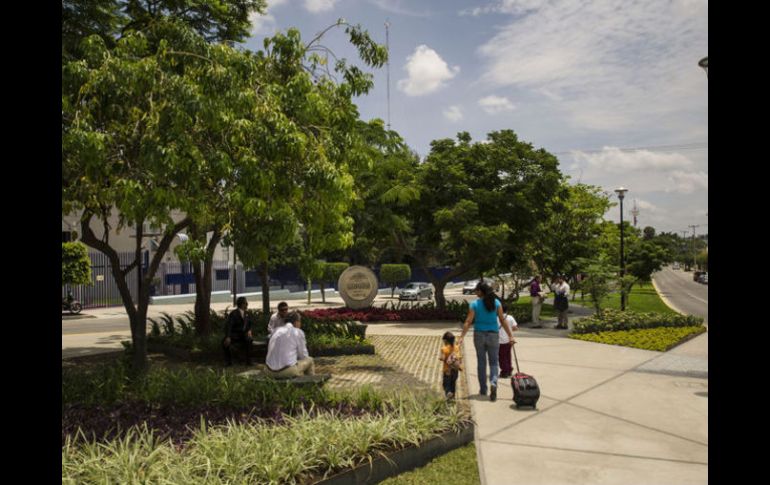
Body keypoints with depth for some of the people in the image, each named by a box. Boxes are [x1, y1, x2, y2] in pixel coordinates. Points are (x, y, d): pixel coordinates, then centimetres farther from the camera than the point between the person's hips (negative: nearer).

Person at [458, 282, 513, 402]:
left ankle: (483, 389, 20)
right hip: (493, 335, 0)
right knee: (493, 362, 8)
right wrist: (510, 335, 2)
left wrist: (461, 337, -12)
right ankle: (493, 383, -19)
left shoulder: (475, 304, -6)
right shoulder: (496, 303, -1)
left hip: (479, 335, 0)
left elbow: (468, 322, -11)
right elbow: (502, 321, -3)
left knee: (481, 362, 13)